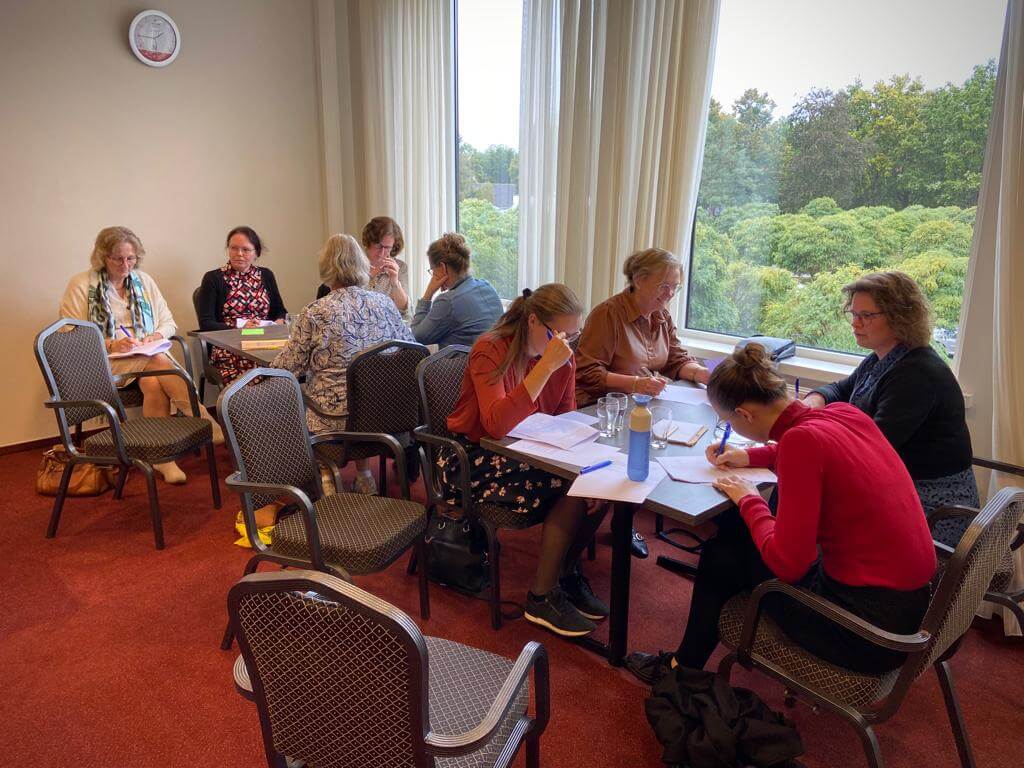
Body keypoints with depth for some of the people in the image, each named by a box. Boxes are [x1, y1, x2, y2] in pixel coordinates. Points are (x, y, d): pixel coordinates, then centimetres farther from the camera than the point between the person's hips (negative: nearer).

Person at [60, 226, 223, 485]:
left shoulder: (143, 281, 15)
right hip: (105, 361, -3)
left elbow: (168, 323, 17)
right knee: (159, 364, -33)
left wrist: (156, 336, -6)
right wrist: (110, 345, -17)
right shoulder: (80, 285, 3)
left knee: (154, 384, -34)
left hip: (148, 355, 3)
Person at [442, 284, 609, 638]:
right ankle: (542, 598, -7)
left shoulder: (563, 358, -1)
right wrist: (546, 367, -38)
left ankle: (566, 573, 8)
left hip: (528, 454, 7)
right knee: (569, 487, -24)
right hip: (475, 460, -6)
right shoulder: (491, 350, -20)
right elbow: (497, 425, -33)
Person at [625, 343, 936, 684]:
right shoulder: (844, 412, -1)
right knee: (731, 530, 18)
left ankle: (683, 667, 32)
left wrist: (748, 500, -8)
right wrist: (750, 456, 17)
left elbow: (787, 563, -23)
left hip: (871, 629, -8)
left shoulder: (802, 438, -24)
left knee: (721, 554, 9)